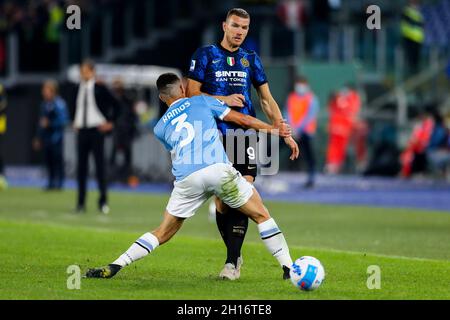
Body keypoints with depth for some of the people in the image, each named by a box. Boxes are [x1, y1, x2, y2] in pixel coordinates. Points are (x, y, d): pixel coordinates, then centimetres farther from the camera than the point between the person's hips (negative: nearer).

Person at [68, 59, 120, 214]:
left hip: (97, 130, -5)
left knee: (100, 165, -4)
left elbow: (116, 105, -5)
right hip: (82, 130, 5)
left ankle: (103, 201, 1)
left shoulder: (99, 88, -7)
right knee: (81, 166, 5)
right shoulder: (78, 89, 9)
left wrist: (110, 123, -4)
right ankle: (81, 203, 10)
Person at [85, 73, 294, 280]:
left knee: (163, 233, 15)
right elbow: (243, 120, 18)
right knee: (261, 216, 12)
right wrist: (273, 129, 30)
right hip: (219, 169, -2)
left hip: (186, 180, 2)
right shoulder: (203, 101, 19)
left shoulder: (160, 128, 24)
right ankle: (288, 267, 6)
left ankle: (114, 267, 8)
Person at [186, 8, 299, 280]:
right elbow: (192, 94, -1)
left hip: (246, 135, 2)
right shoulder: (205, 55, 4)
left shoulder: (251, 59, 14)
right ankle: (235, 255, 13)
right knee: (222, 201, -3)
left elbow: (267, 99, 16)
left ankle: (232, 261, -11)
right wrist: (224, 99, -12)